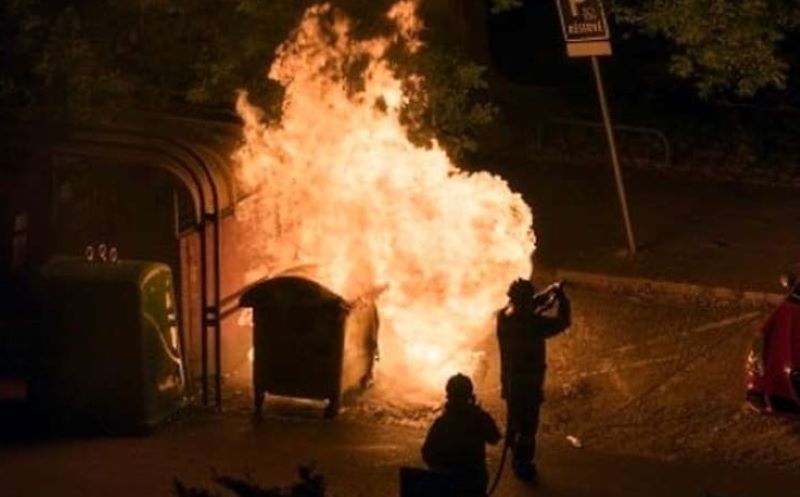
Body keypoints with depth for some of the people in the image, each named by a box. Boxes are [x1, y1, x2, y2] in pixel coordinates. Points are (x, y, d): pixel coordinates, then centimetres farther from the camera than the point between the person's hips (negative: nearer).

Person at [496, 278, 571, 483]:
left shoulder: (504, 316, -8)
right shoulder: (534, 324, -29)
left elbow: (528, 309, 11)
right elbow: (563, 321, -17)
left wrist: (550, 292, 5)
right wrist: (560, 296, -4)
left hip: (510, 379, 7)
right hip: (528, 382, -7)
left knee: (514, 420, 25)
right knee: (527, 426, 7)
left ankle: (516, 459, 42)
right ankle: (523, 466, 17)